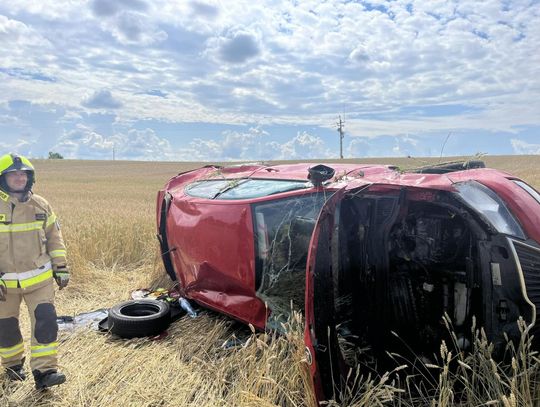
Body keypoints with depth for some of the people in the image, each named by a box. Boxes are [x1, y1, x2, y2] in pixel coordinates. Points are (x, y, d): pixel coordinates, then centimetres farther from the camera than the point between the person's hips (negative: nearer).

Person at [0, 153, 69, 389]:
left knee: (45, 321, -8)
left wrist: (61, 267, 5)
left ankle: (44, 370, 2)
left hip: (40, 279, 1)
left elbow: (54, 238, 8)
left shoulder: (40, 205, 1)